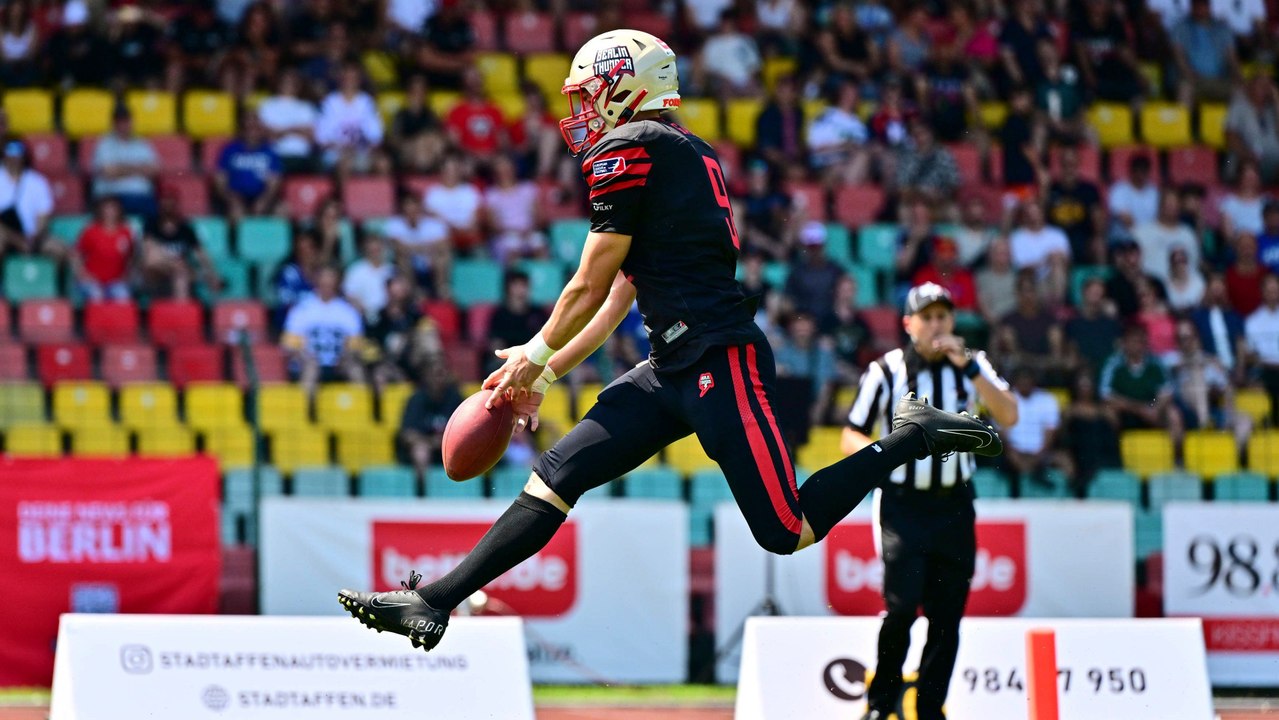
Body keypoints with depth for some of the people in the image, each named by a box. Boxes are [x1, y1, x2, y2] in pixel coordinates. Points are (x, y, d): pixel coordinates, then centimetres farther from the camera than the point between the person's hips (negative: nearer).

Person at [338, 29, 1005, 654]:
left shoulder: (627, 149, -7)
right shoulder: (683, 154, 22)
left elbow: (591, 285, -3)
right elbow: (619, 297, 24)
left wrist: (534, 358, 13)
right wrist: (543, 373, 27)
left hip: (718, 360, -10)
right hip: (675, 368, 10)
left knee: (787, 531, -9)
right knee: (558, 474, 4)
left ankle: (910, 436, 1)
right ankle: (433, 601, 2)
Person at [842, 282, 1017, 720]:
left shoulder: (972, 365, 5)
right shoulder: (886, 371, -1)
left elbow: (1009, 417, -10)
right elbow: (850, 439, 1)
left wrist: (968, 367, -20)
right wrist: (880, 450, -21)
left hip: (955, 507, 3)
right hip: (903, 506, -3)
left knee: (947, 617, 1)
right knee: (902, 606, -16)